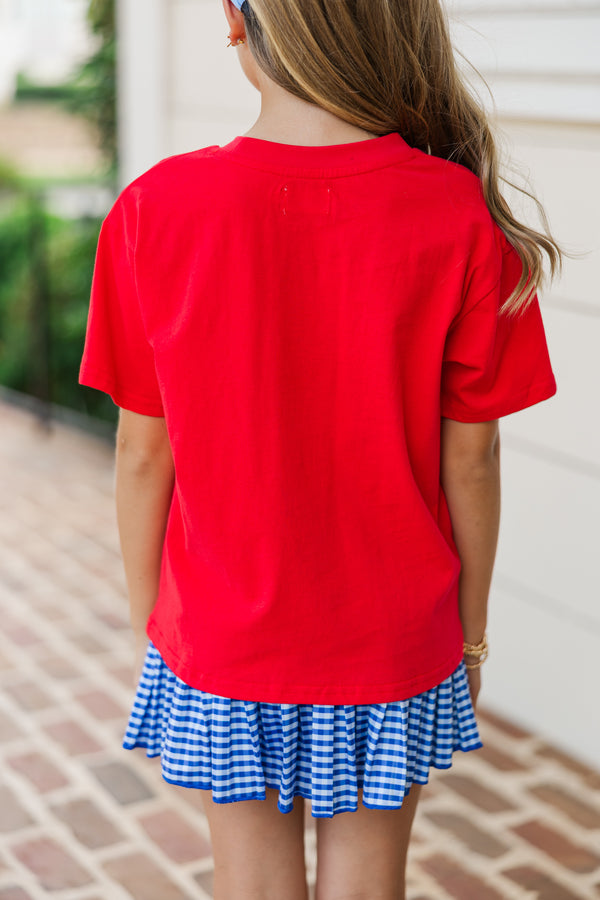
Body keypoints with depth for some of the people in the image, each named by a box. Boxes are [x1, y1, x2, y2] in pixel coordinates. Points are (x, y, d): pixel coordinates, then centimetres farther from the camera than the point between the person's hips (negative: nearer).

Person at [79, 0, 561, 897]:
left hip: (222, 646, 1)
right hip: (392, 645, 0)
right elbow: (469, 459, -9)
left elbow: (143, 457, -8)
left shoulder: (155, 211, -16)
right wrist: (471, 626, 7)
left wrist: (148, 621, 8)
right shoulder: (459, 217, -17)